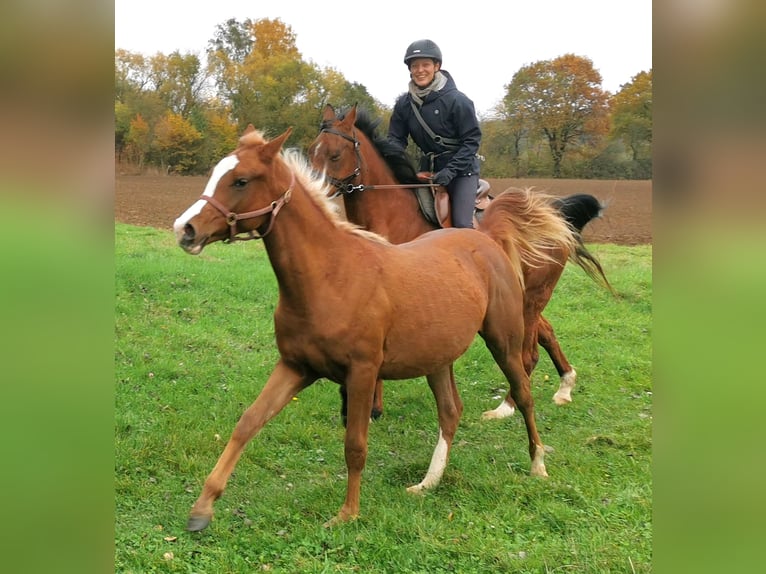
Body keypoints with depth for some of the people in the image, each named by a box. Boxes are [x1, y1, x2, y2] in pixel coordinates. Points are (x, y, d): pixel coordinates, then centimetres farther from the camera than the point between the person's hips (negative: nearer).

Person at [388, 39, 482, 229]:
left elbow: (472, 140, -14)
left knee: (461, 224, -16)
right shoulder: (404, 104, -2)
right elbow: (396, 139, 4)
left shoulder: (457, 100, -16)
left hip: (461, 169, -5)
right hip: (428, 168, 5)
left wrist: (450, 170, -24)